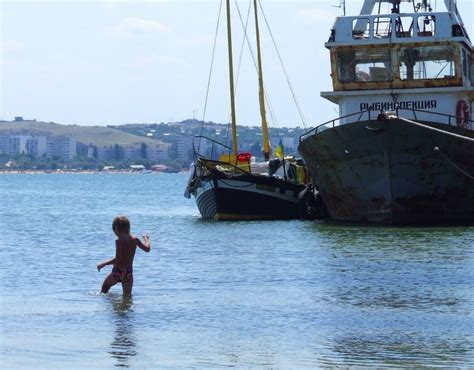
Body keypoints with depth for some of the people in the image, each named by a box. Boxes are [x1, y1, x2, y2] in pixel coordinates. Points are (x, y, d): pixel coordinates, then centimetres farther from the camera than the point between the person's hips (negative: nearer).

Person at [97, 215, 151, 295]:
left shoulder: (119, 241, -17)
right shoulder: (135, 240, -1)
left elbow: (118, 259, -24)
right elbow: (147, 249, 12)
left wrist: (104, 264, -16)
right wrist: (146, 239, 32)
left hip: (117, 271, -4)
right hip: (128, 273, 4)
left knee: (105, 287, 23)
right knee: (127, 295, 11)